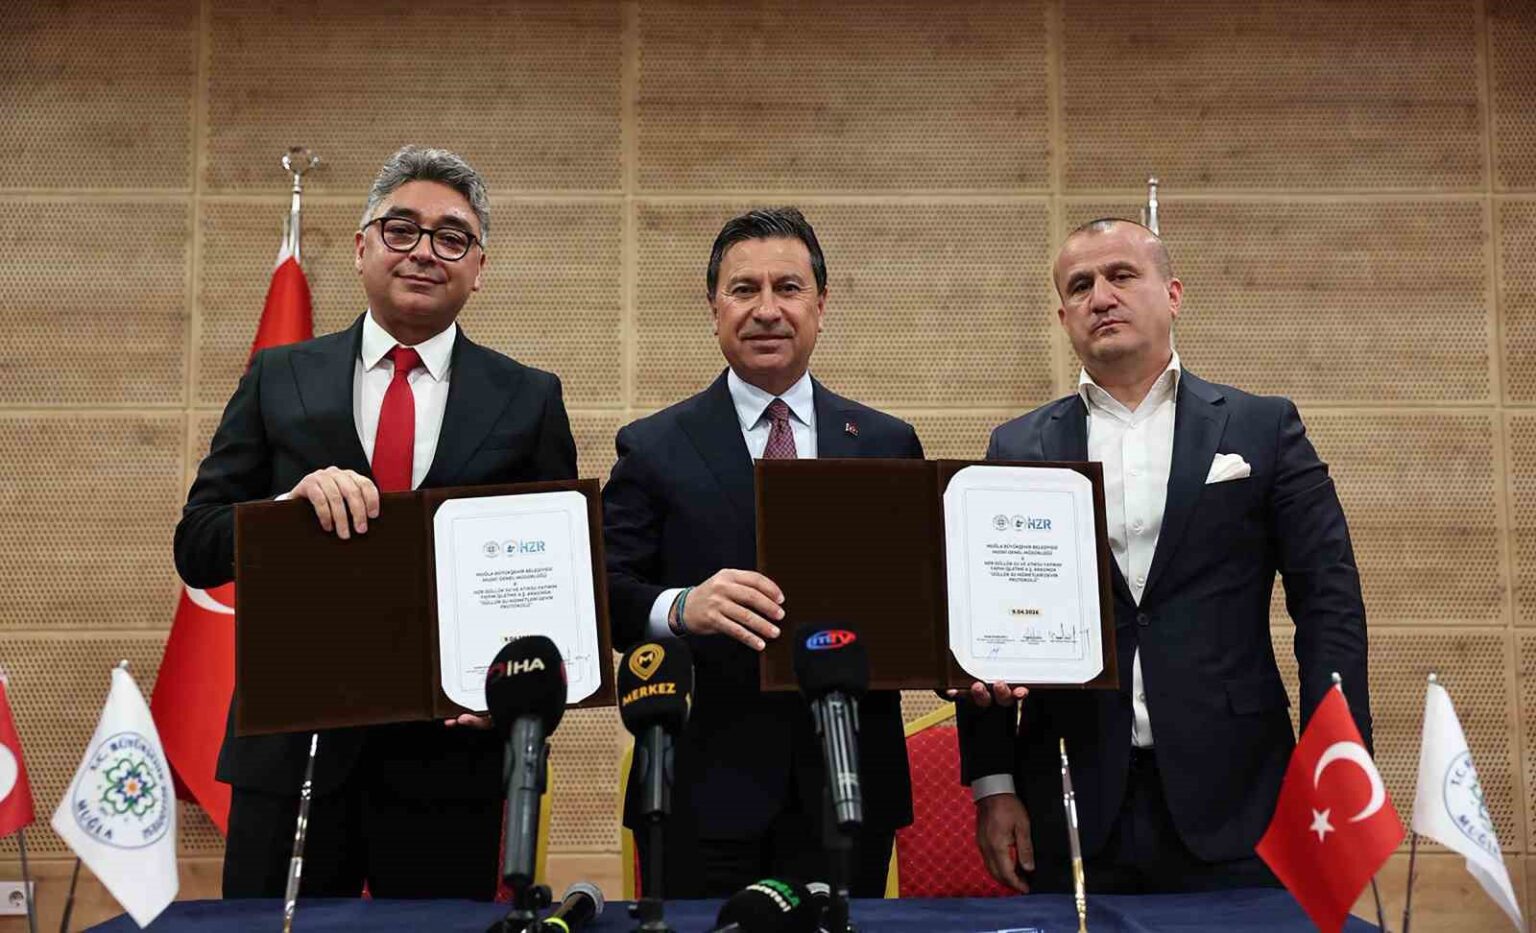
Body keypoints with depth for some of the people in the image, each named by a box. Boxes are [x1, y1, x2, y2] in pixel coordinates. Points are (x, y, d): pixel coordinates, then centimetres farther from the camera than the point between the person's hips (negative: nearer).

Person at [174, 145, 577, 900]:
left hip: (451, 749, 0)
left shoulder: (530, 400, 3)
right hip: (292, 749, 1)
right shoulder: (278, 380, 6)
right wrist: (294, 502, -18)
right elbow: (196, 547, 2)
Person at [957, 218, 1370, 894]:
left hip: (1230, 803, -1)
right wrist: (992, 785, -1)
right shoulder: (1019, 450, 7)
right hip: (1072, 807, 1)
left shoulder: (1264, 429, 4)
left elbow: (1330, 604, 1)